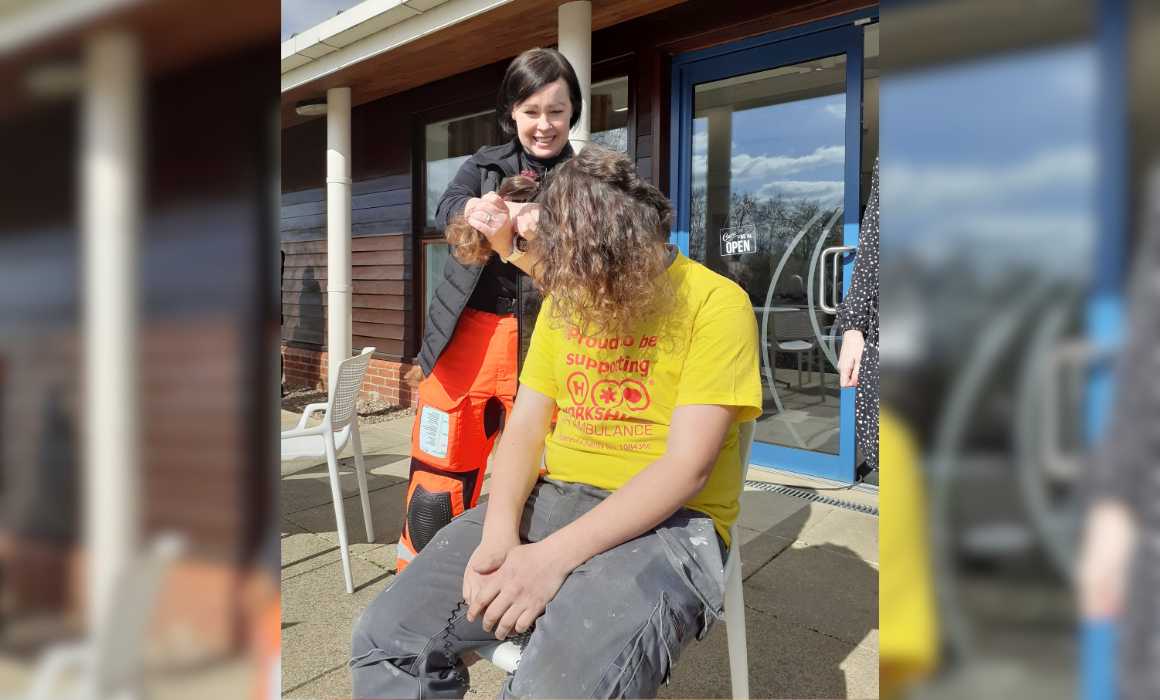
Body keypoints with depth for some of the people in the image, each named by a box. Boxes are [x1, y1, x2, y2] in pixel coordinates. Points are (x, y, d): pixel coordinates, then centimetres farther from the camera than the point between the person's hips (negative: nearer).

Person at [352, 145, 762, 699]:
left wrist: (554, 557, -23)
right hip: (555, 500, 6)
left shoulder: (715, 303, -9)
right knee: (387, 638, -10)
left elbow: (687, 466, -16)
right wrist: (499, 534, -11)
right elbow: (526, 426, 8)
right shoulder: (564, 298, 11)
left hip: (668, 522, -5)